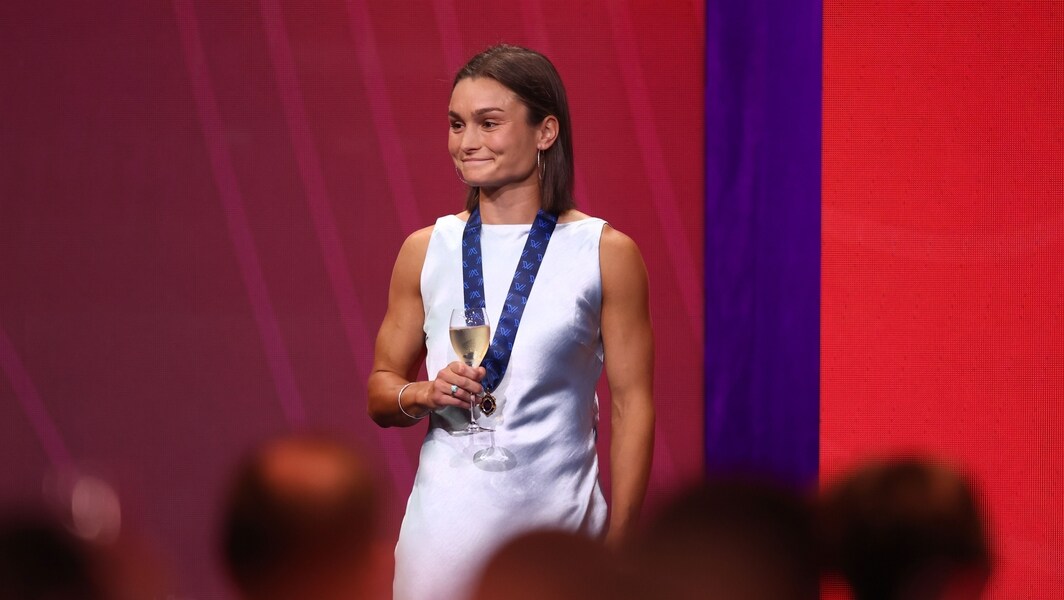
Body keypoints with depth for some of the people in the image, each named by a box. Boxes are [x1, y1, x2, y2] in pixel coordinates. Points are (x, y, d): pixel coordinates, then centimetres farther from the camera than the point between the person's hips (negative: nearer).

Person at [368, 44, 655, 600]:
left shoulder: (606, 253, 1)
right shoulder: (426, 251, 8)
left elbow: (633, 406, 0)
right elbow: (380, 394, 15)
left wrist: (617, 542, -6)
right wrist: (424, 396, -8)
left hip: (559, 527, -2)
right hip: (447, 528, 2)